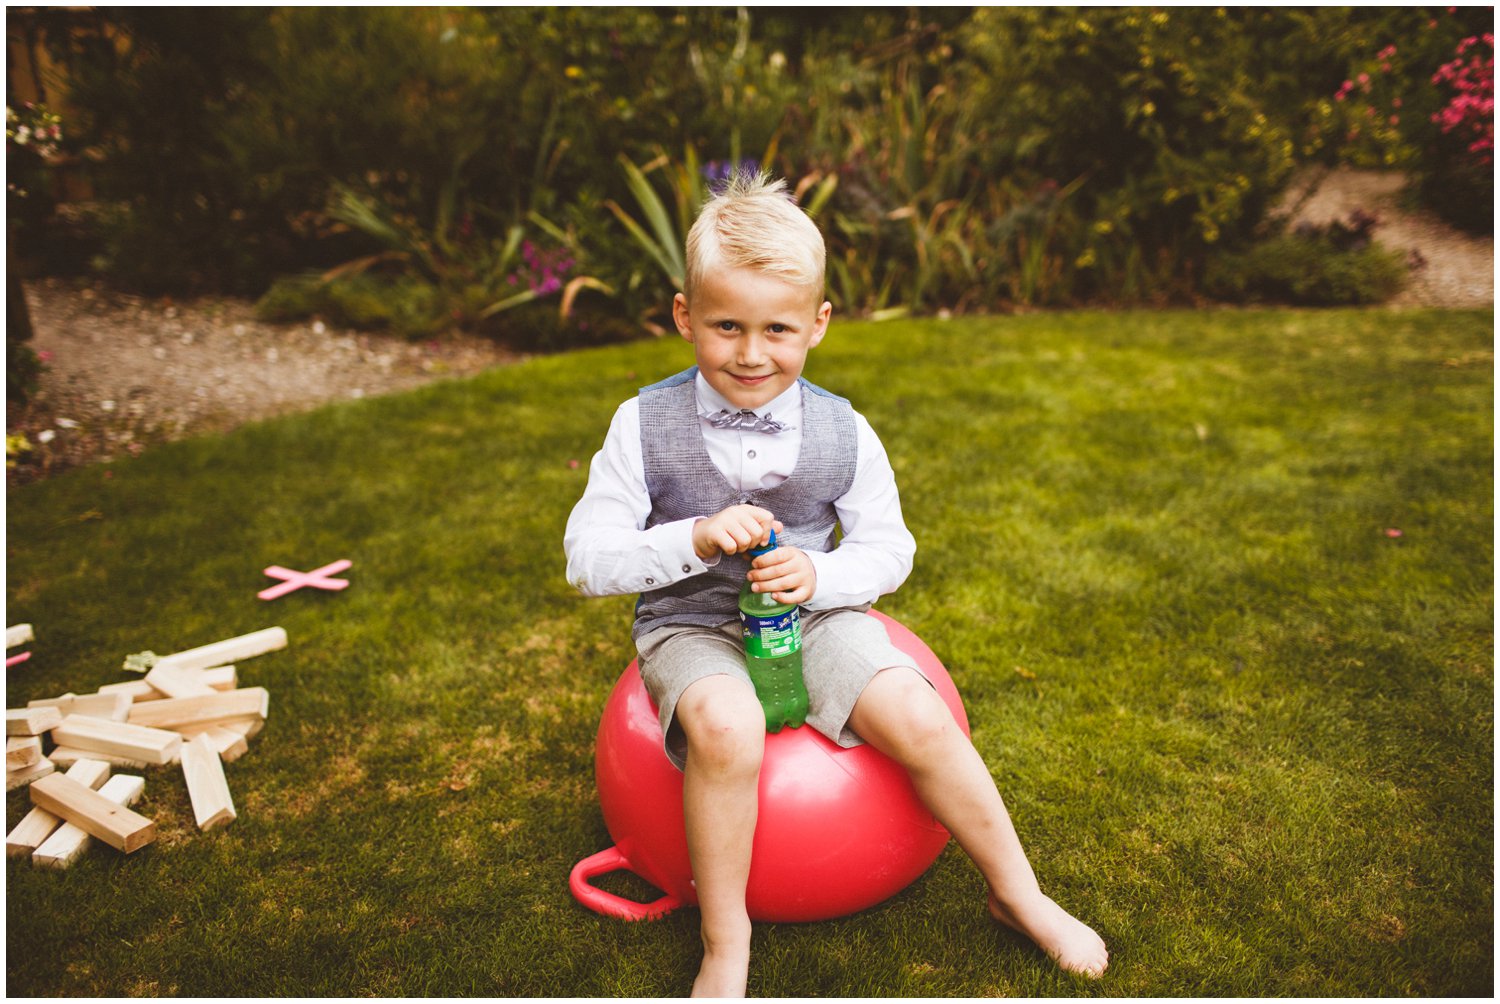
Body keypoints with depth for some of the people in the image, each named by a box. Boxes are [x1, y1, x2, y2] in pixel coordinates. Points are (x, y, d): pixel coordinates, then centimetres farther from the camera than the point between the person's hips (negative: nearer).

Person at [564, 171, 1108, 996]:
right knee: (726, 730, -33)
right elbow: (587, 559, -10)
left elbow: (888, 549, 3)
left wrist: (817, 575, -19)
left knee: (919, 719, -18)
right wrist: (695, 539, -26)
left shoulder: (842, 432, -4)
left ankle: (1018, 895, 8)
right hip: (691, 622, -1)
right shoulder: (645, 425, -9)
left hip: (813, 613, 2)